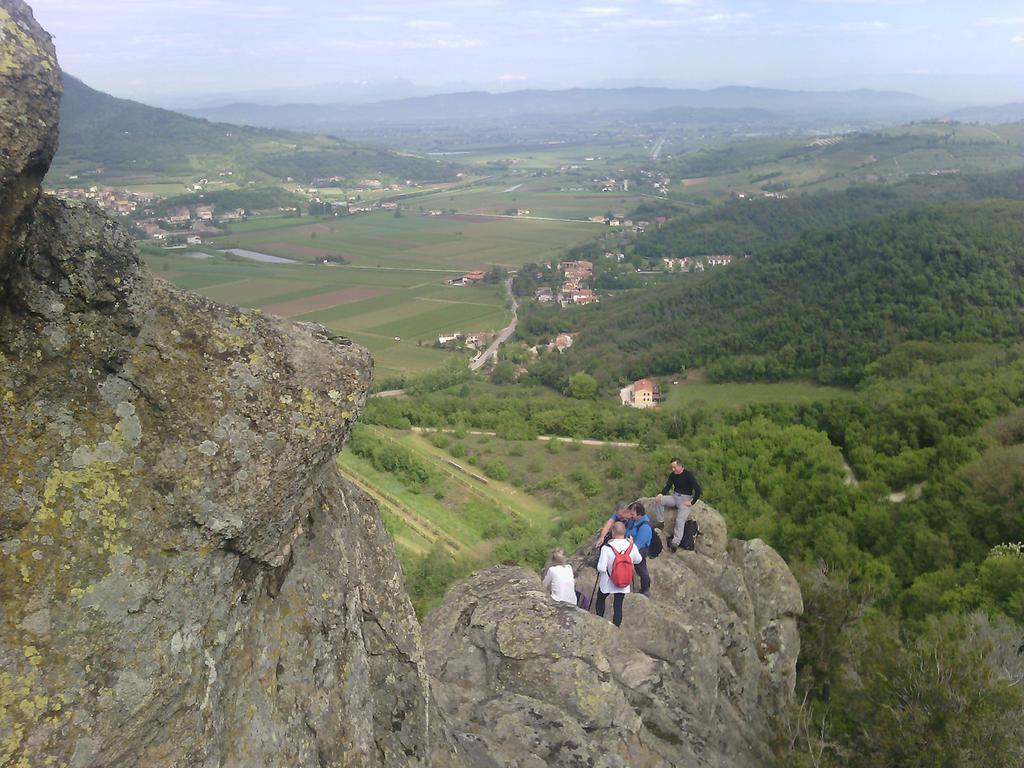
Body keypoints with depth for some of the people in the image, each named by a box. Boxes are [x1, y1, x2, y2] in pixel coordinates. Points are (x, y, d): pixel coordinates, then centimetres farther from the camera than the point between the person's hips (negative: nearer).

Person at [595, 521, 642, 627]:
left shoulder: (606, 548, -26)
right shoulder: (631, 546, -15)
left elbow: (601, 568, -27)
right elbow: (638, 560, 5)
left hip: (607, 583, -2)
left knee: (600, 600, 25)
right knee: (618, 605, 15)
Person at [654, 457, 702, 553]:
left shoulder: (688, 475, -15)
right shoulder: (672, 475, 3)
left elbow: (698, 489, -17)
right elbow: (668, 486, 11)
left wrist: (692, 502, -15)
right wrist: (661, 494, -10)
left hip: (685, 499, -6)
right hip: (675, 497, 6)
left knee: (680, 520, -22)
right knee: (658, 500, -17)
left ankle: (675, 543, -26)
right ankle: (660, 522, -9)